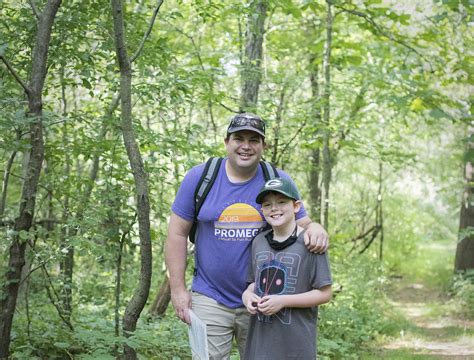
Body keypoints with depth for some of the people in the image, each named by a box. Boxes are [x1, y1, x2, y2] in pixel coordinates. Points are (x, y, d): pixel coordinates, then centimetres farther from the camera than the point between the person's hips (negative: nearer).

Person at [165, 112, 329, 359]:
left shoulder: (278, 181, -1)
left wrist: (315, 228, -19)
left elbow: (301, 224, 7)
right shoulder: (199, 177, -3)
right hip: (209, 300, -1)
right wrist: (177, 289, -3)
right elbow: (177, 234, 1)